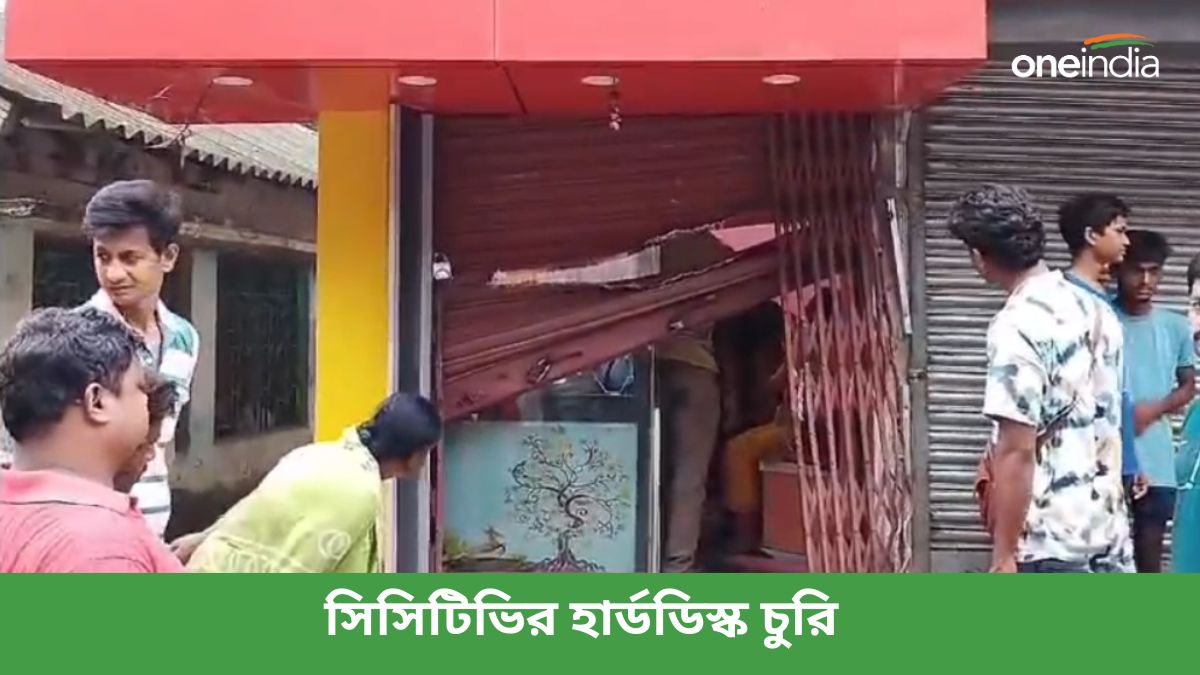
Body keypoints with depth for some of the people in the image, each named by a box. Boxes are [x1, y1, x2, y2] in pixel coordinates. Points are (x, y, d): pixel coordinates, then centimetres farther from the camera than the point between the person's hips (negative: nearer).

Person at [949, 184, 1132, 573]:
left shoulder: (1017, 327, -20)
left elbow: (1016, 451, -23)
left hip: (1051, 542, -8)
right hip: (1107, 526, 8)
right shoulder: (1094, 310, 7)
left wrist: (1004, 555, -18)